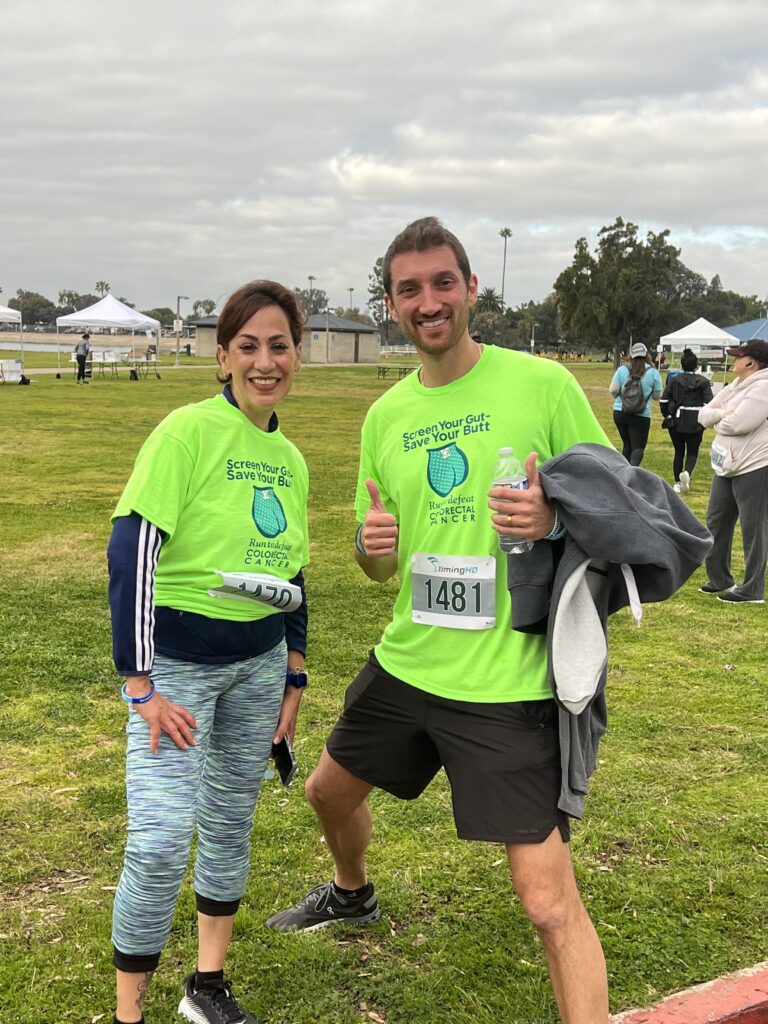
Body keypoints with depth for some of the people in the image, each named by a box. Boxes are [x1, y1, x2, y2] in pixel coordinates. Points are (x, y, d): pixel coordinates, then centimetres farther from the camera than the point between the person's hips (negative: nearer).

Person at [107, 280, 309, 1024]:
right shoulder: (189, 431, -14)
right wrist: (140, 685, -19)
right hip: (178, 663, -6)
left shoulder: (290, 459, 6)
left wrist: (293, 678, 15)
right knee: (161, 840, -10)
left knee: (231, 823, 15)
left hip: (259, 665, 6)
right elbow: (131, 552, -19)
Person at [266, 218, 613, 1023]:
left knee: (548, 899, -10)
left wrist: (555, 518, -26)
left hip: (508, 682, -6)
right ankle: (352, 896, 61)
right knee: (330, 789, 28)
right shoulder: (385, 415, 5)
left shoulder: (544, 383, -11)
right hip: (405, 663, 7)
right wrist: (373, 545, -11)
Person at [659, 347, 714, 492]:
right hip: (695, 423, -2)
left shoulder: (674, 380, 1)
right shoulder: (703, 382, -4)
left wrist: (667, 416, 11)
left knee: (679, 452, 14)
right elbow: (708, 403, -10)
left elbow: (663, 400, -2)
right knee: (692, 453, 9)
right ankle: (687, 473, -22)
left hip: (676, 422, 2)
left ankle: (677, 483, 14)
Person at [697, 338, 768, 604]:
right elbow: (703, 415, 10)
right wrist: (722, 414, -11)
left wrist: (718, 418, -4)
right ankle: (720, 579, 29)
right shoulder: (735, 387, 14)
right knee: (716, 523, 16)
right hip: (728, 467, 10)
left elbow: (737, 424, -25)